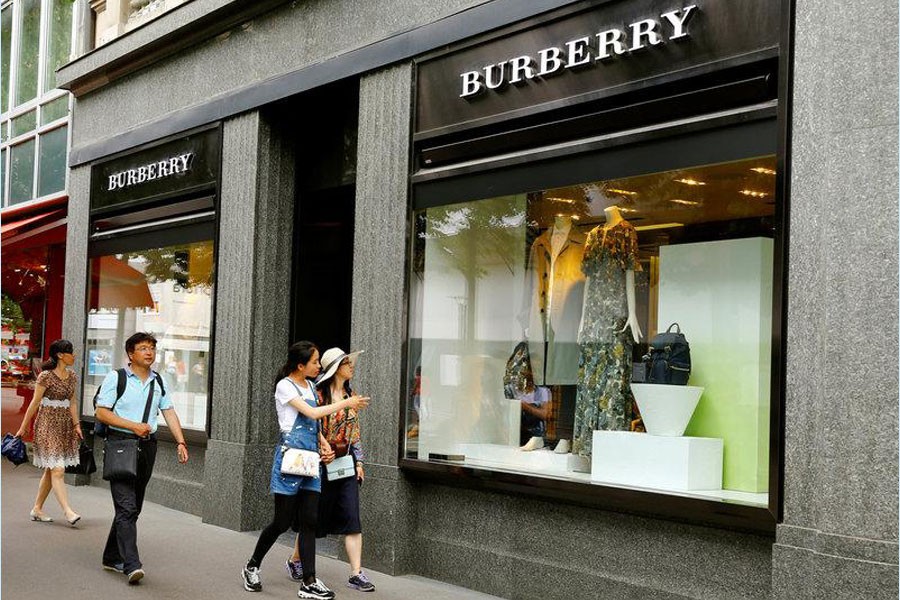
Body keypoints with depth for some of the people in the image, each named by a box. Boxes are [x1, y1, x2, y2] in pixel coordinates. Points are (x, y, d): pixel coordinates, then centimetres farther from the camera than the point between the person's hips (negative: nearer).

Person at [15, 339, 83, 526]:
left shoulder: (71, 377, 10)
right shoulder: (46, 376, -11)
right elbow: (34, 403, -8)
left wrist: (76, 424, 5)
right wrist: (23, 427, -3)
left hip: (65, 426, 7)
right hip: (48, 425, -7)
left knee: (50, 471, 11)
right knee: (57, 470, -11)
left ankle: (37, 509, 20)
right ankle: (68, 511, -15)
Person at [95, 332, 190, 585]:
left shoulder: (159, 381, 13)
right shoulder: (116, 378, -3)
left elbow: (169, 412, 10)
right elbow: (102, 413, -6)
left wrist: (181, 442, 0)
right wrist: (133, 426, -13)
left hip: (147, 446, 6)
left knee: (133, 507, 11)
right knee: (126, 507, -14)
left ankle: (113, 557, 24)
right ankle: (131, 564, -19)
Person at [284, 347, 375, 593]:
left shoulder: (350, 395, 12)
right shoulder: (319, 393, -9)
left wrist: (358, 462, 12)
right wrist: (325, 450, -19)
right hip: (322, 463, -5)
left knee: (352, 519, -3)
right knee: (314, 517, 7)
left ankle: (356, 574, -3)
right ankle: (295, 561, 29)